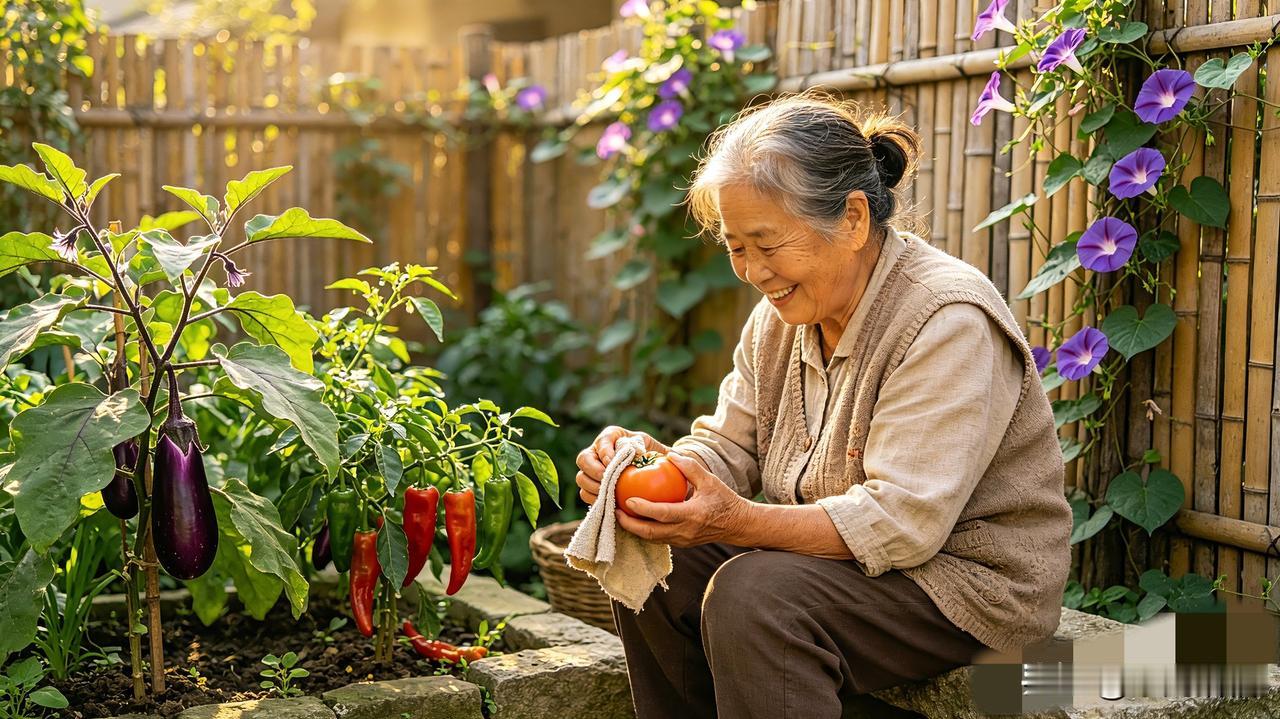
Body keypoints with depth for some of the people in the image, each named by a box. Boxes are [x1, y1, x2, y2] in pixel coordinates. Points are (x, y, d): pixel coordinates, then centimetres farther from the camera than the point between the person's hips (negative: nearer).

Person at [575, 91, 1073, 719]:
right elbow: (729, 447, 4)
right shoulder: (784, 313, 5)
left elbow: (902, 522, -29)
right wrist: (653, 462, -19)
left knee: (752, 593, -29)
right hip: (833, 550, 8)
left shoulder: (949, 322, -23)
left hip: (966, 576, -8)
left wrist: (737, 523, -37)